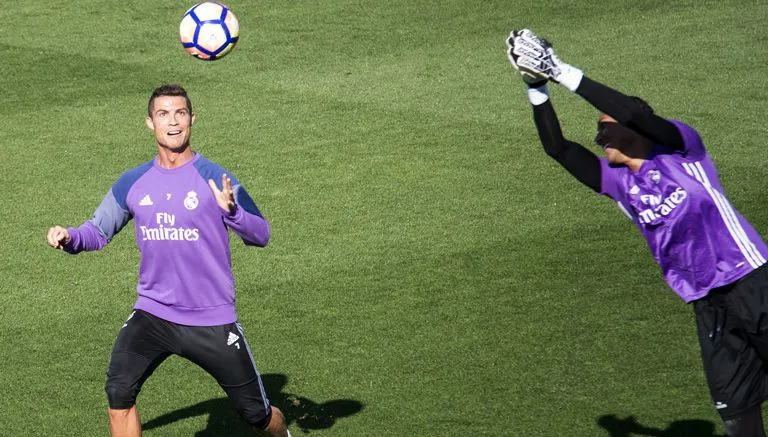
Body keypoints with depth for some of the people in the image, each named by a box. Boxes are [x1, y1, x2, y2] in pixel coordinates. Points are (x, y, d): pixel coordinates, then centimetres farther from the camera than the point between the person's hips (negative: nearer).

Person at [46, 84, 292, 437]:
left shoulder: (214, 179, -8)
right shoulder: (132, 183, 2)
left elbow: (261, 235, -10)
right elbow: (98, 231, 12)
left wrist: (231, 211, -30)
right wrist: (69, 238, -9)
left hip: (213, 321, -2)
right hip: (152, 314, 2)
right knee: (118, 392, -18)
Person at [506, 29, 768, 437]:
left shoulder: (680, 150, -5)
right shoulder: (616, 181, 10)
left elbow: (633, 111, -21)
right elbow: (556, 146, 5)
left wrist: (563, 73, -21)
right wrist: (536, 87, -5)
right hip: (707, 306, 6)